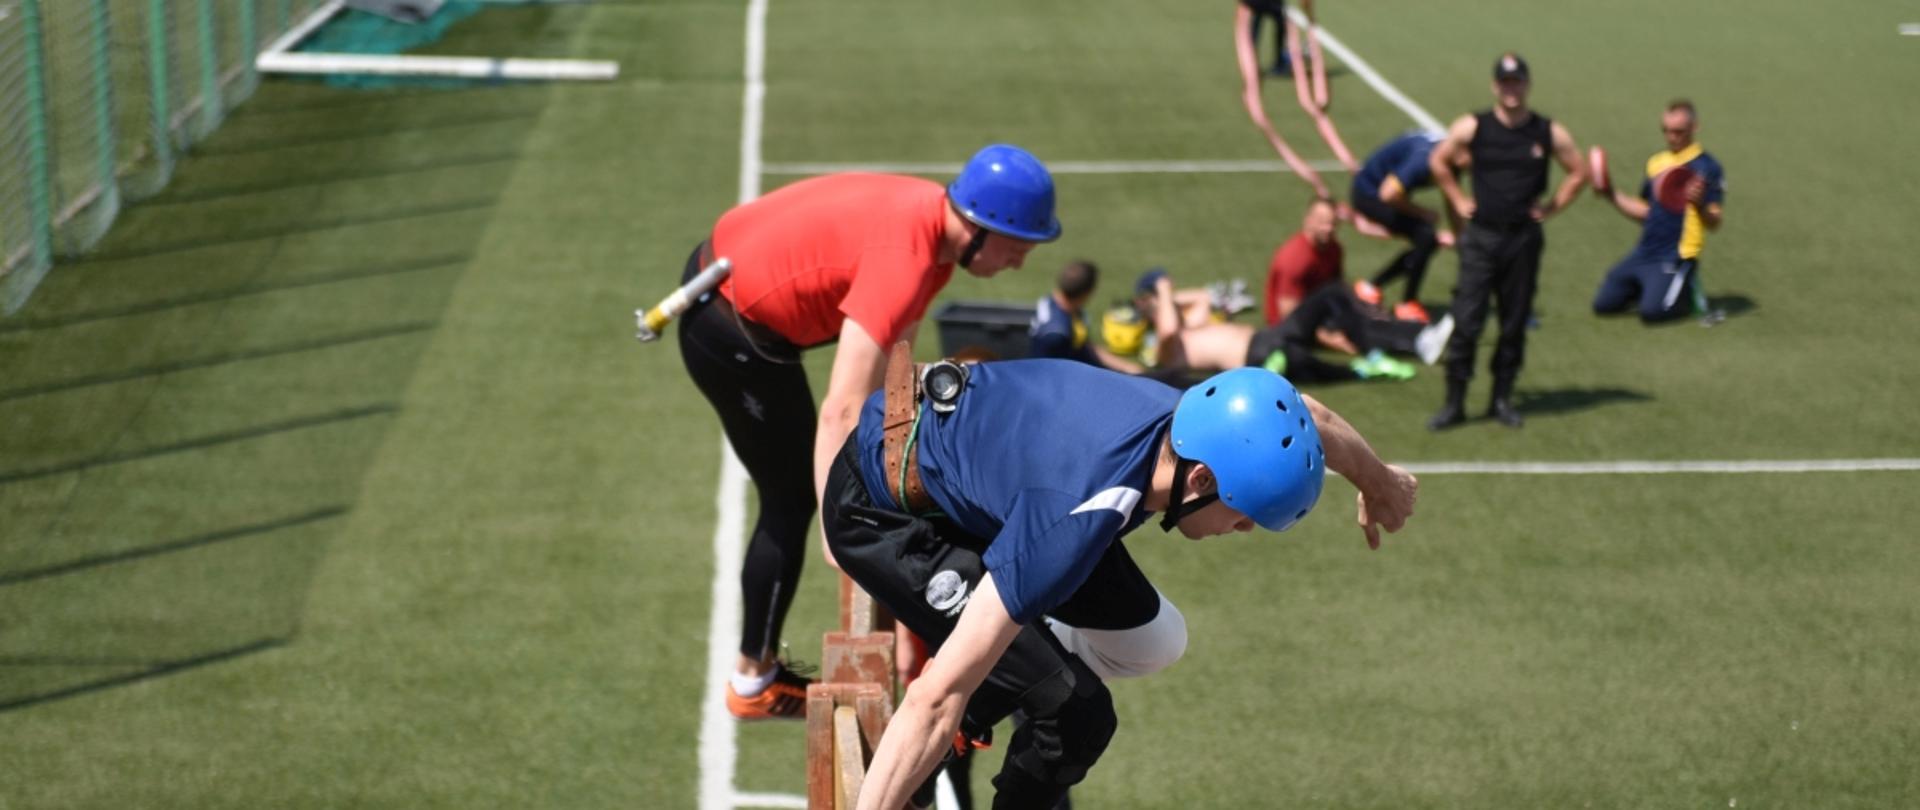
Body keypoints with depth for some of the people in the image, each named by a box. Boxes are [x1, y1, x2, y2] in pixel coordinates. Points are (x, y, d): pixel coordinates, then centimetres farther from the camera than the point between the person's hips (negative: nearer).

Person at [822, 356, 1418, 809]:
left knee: (1152, 641, 11)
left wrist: (1378, 484, 27)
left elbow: (1307, 421, 8)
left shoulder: (1198, 420, -18)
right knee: (1078, 710, -17)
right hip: (881, 510, -8)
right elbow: (940, 695, -42)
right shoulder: (1075, 519, -41)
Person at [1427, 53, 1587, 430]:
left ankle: (1502, 399, 17)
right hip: (1480, 237, -1)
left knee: (1514, 324, 6)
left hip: (1524, 239, 1)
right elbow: (1438, 161, 12)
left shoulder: (1550, 133, 1)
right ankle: (1454, 402, -2)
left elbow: (1578, 172, 13)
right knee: (1466, 321, -7)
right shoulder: (1472, 127, -2)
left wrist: (1552, 206, 4)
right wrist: (1458, 200, 6)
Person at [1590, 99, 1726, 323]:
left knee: (1651, 311, -24)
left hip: (1676, 258, -7)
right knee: (1602, 304, 5)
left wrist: (1699, 204, -34)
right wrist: (1612, 195, 13)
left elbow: (1714, 224, -15)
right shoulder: (1656, 162, 13)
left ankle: (1688, 295, 8)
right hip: (1644, 253, 7)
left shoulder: (1706, 167, -9)